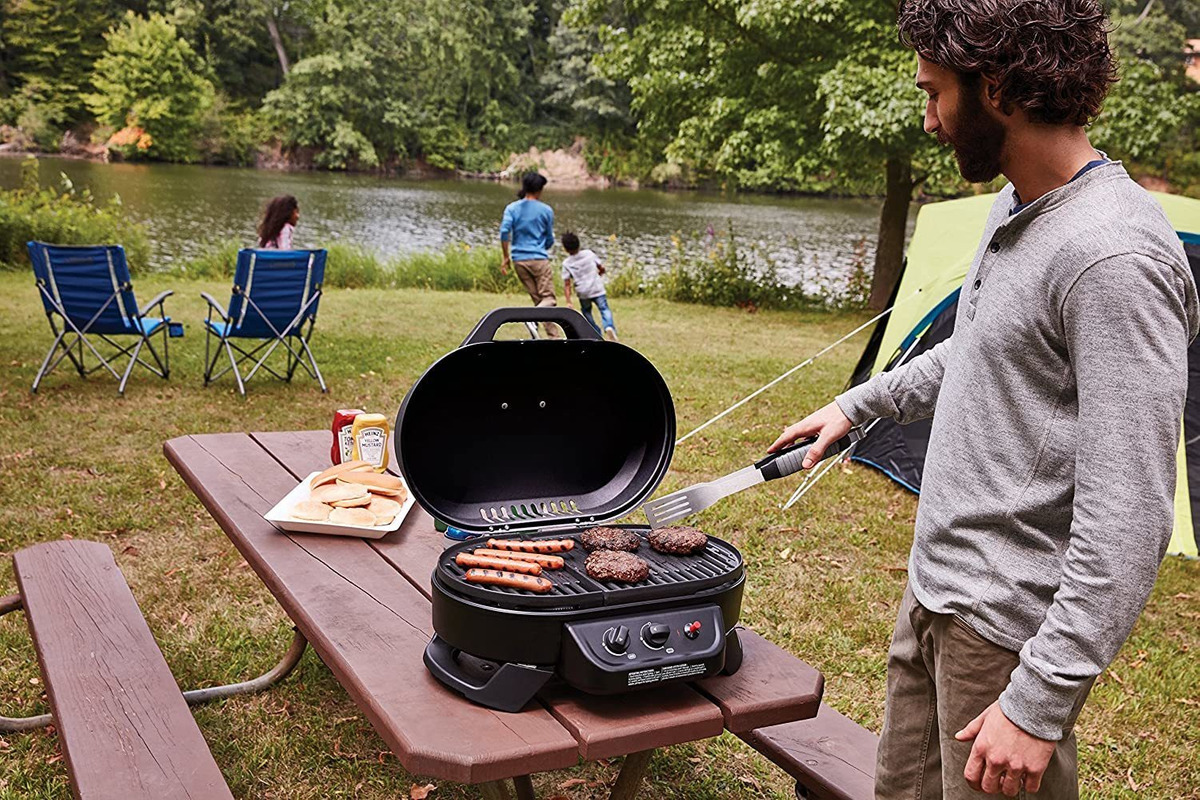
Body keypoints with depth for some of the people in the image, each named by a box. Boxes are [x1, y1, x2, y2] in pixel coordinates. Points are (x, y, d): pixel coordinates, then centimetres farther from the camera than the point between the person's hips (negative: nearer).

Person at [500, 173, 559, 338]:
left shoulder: (512, 208, 6)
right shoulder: (546, 210, 1)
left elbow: (504, 231, -8)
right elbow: (550, 240, 8)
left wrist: (506, 258, -2)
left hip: (519, 260, 4)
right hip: (539, 259, -4)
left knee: (538, 299, 11)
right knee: (549, 298, -3)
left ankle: (554, 336, 8)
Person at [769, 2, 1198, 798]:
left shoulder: (1113, 256, -25)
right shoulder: (1016, 209, 6)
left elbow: (1126, 523, -26)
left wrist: (1040, 703, -24)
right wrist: (856, 405, 30)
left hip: (1008, 628, -9)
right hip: (936, 586, 9)